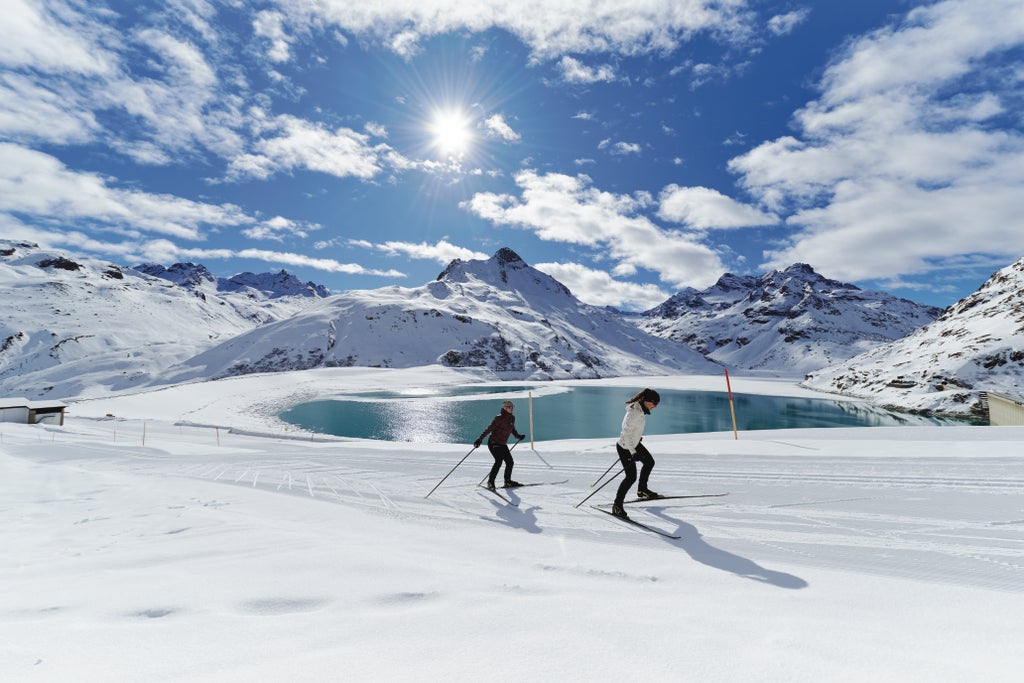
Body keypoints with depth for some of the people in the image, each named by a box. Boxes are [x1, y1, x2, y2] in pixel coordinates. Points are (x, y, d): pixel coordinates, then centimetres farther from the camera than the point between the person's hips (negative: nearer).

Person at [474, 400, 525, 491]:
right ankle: (490, 482, -13)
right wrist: (480, 439, -24)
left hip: (503, 444, 8)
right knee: (499, 461, -21)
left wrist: (518, 435, 15)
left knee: (510, 462, 7)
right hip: (493, 443, -8)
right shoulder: (499, 418, -15)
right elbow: (489, 428, -19)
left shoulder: (512, 418, 8)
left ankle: (508, 481, 23)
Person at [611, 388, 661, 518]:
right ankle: (617, 506, 3)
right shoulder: (634, 413, -31)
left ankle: (642, 490, 43)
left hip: (634, 443, 10)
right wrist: (633, 452, -30)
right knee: (631, 477, -9)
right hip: (625, 448, -10)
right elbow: (626, 433, -30)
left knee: (650, 462, 23)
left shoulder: (640, 407, -3)